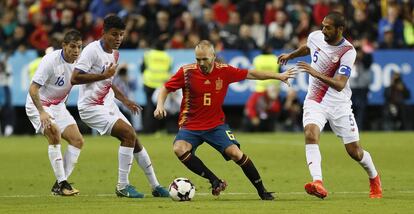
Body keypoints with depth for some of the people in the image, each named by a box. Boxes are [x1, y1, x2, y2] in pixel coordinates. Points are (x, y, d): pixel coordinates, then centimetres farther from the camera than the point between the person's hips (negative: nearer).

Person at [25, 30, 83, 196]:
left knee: (77, 140, -5)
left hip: (58, 106, 7)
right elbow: (33, 89, -27)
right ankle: (61, 183, -25)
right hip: (38, 105, -7)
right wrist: (42, 112, -36)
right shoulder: (50, 60, -24)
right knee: (54, 132, -30)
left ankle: (61, 184, 1)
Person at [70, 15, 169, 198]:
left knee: (134, 141, 7)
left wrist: (124, 100, 16)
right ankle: (122, 187, -12)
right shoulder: (92, 50, -17)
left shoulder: (115, 54, 11)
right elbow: (74, 79, -23)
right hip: (91, 107, -9)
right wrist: (103, 75, -24)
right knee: (129, 134, -19)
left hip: (108, 105, 9)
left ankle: (155, 187, 18)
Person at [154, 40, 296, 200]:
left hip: (216, 125, 0)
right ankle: (215, 181, -20)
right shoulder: (187, 72, -11)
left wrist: (279, 76, 7)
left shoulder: (224, 71, -7)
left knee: (235, 152, -17)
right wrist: (160, 105, -19)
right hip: (190, 125, 0)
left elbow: (251, 74, 3)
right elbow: (165, 89, -1)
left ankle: (262, 191, -1)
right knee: (179, 149, -29)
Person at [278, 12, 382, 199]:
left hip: (339, 104, -3)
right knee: (310, 134, -28)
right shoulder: (315, 37, -3)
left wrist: (316, 74, -40)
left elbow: (340, 85, -28)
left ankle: (374, 179, 35)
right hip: (315, 101, 3)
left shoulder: (348, 52, -19)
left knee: (354, 151, 2)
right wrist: (291, 55, 37)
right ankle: (318, 183, -42)